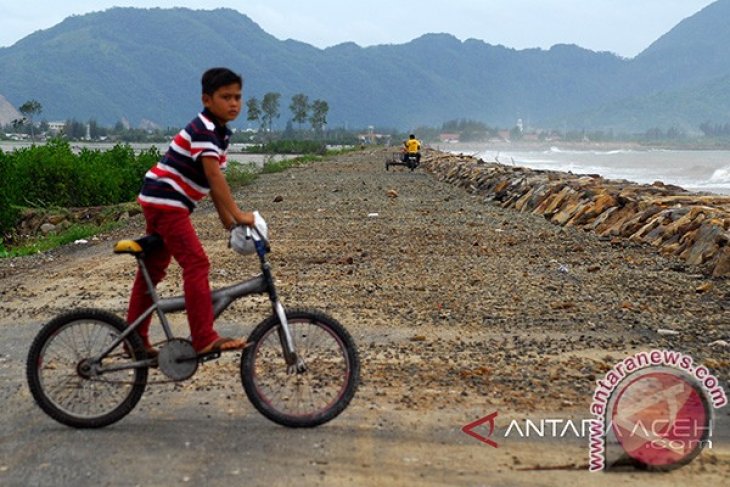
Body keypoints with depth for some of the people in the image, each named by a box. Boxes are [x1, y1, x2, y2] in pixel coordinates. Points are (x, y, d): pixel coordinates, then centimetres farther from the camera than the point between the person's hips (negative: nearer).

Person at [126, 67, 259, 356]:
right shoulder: (203, 129, -18)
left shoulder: (220, 132, 12)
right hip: (165, 201, -10)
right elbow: (213, 175, -28)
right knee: (196, 264, -16)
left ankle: (135, 338, 25)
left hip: (158, 202, 11)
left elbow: (213, 180, 13)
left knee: (154, 268, 15)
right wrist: (238, 215, -32)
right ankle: (205, 340, -17)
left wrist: (228, 222, 11)